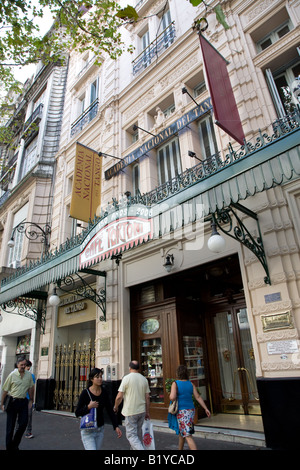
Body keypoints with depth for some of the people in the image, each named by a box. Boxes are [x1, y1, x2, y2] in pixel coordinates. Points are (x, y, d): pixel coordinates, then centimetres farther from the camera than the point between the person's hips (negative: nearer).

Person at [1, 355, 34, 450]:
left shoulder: (29, 375, 2)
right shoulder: (12, 375, -8)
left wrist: (31, 400, 13)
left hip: (23, 402, 3)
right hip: (12, 402, -3)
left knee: (23, 423, 0)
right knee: (10, 425, 6)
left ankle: (15, 445, 21)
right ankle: (9, 446, 23)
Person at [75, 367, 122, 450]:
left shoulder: (104, 392, -3)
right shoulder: (85, 393, -14)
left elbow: (110, 411, 2)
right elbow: (77, 413, -10)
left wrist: (116, 426, -5)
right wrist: (89, 407, -25)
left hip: (100, 429, 4)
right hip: (87, 430, -4)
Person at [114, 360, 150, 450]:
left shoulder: (126, 378, -11)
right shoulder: (144, 379, 2)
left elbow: (119, 396, -12)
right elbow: (147, 397, 5)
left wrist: (115, 407, 5)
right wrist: (147, 412, 14)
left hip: (130, 412, -5)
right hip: (142, 411, 5)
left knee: (131, 435, 1)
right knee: (138, 434, 20)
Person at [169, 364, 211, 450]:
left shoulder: (175, 383, -13)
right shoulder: (191, 384, 3)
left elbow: (172, 398, -24)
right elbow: (198, 397, 0)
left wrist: (171, 396, -2)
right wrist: (206, 409, 2)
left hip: (182, 411, -7)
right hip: (191, 410, 7)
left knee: (188, 436, -6)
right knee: (182, 431, 25)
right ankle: (180, 449, 37)